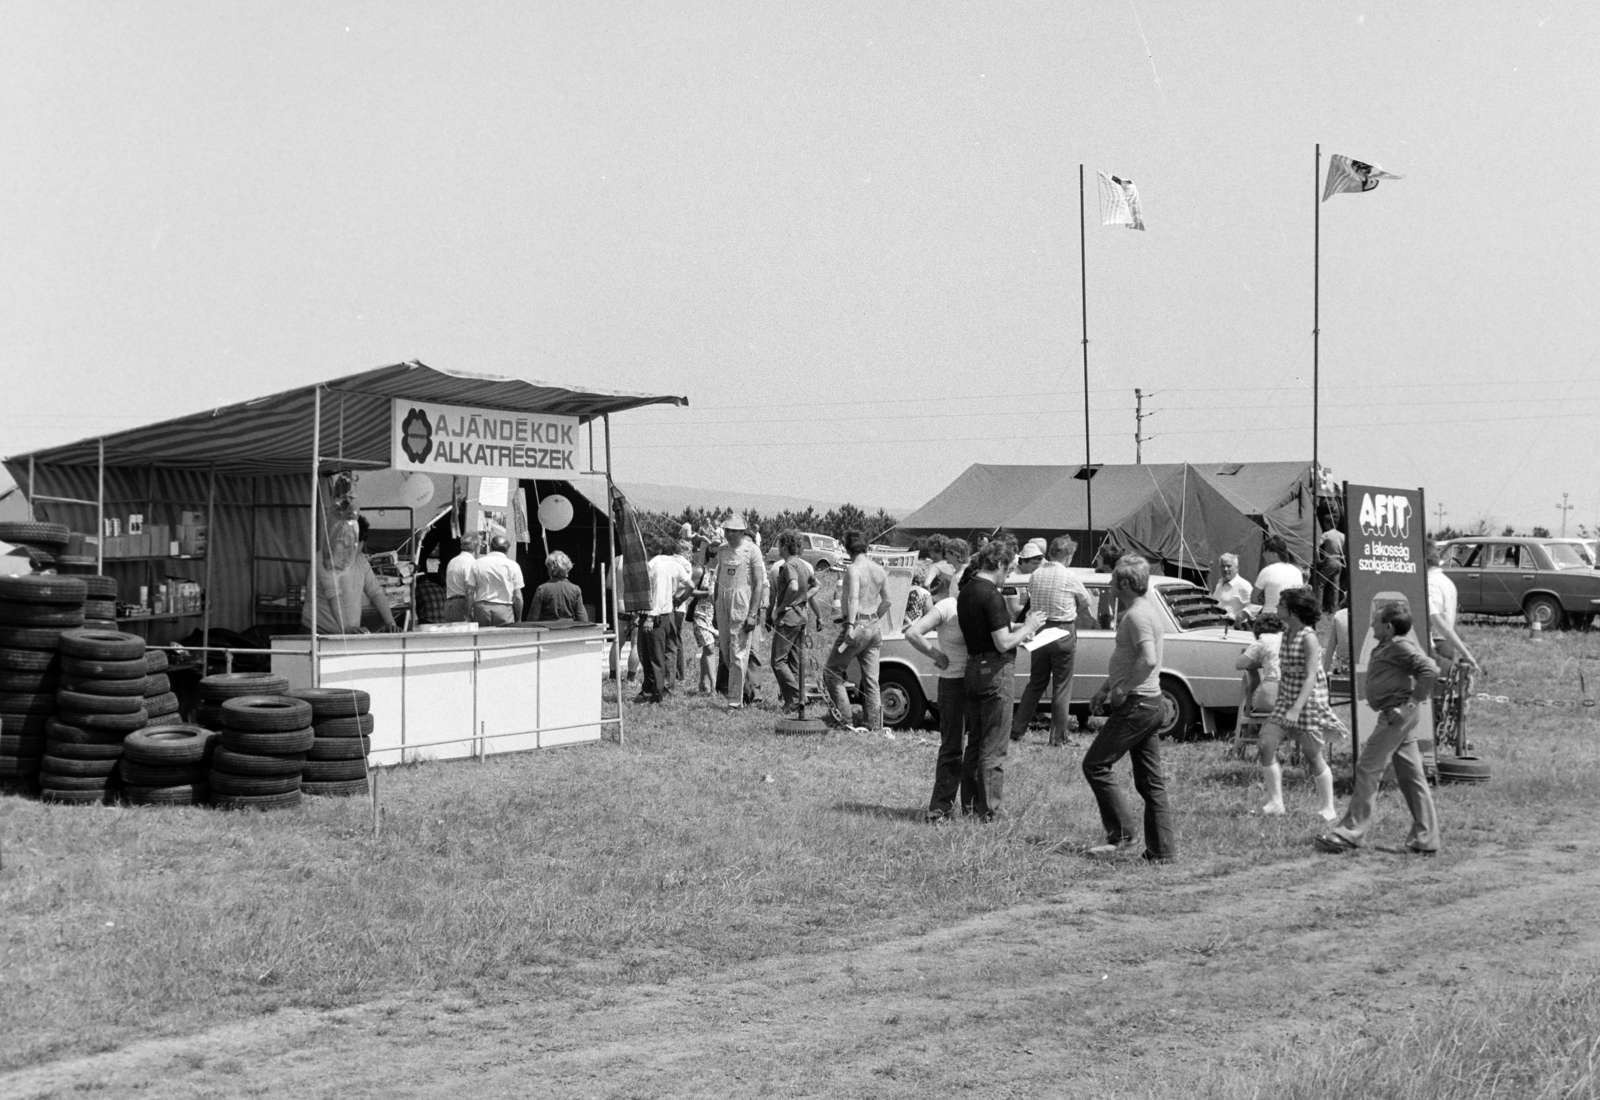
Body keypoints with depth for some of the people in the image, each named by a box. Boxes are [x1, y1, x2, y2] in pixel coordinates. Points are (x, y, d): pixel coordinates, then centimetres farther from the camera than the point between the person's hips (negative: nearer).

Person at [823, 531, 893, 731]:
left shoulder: (853, 569, -12)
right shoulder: (879, 570, 10)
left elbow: (853, 598, -24)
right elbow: (887, 601, 16)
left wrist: (850, 625, -30)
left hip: (857, 626, -7)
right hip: (874, 628, 7)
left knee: (832, 671, 3)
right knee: (871, 679, 10)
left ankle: (843, 720, -2)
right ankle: (875, 725, 8)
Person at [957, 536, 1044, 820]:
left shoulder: (966, 592, 9)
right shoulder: (991, 595, -18)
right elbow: (1003, 643, -20)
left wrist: (1019, 627, 13)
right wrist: (1028, 628, -5)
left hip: (973, 668, 9)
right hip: (996, 670, -9)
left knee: (974, 743, 16)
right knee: (993, 748, -2)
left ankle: (969, 805, 21)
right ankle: (987, 812, 0)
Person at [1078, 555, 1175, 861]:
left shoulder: (1137, 615, -16)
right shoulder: (1147, 609, 16)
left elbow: (1149, 660, -30)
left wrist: (1122, 689, -20)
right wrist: (1106, 688, 21)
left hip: (1135, 704, -10)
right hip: (1151, 702, 10)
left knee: (1095, 765, -3)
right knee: (1151, 781, 9)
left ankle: (1120, 834, -1)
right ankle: (1162, 849, 10)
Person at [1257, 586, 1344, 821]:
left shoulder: (1308, 637, -18)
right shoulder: (1286, 634, 6)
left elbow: (1311, 677, -24)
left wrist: (1297, 709, -31)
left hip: (1310, 699, -7)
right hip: (1286, 697, 7)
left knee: (1312, 756, 1)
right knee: (1266, 745, -5)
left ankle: (1327, 807, 17)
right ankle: (1275, 801, 3)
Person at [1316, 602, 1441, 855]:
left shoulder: (1400, 645, -13)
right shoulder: (1387, 646, 17)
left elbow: (1430, 670, -23)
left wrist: (1412, 702, -21)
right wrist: (1410, 704, 14)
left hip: (1396, 714, -11)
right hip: (1395, 715, 11)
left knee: (1368, 768, -8)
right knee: (1410, 775, 10)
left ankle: (1349, 833, -7)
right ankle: (1425, 839, 13)